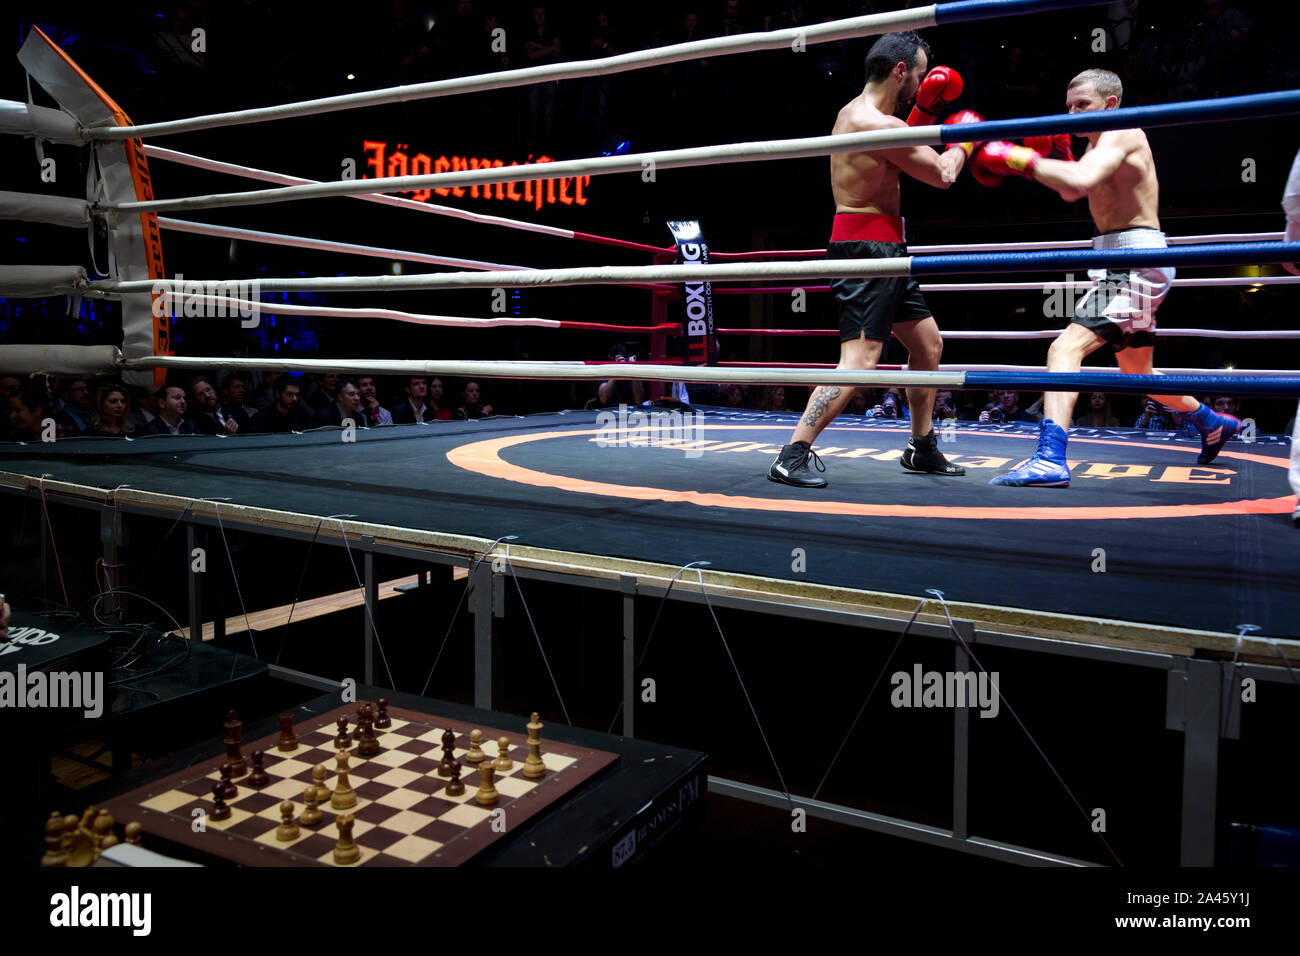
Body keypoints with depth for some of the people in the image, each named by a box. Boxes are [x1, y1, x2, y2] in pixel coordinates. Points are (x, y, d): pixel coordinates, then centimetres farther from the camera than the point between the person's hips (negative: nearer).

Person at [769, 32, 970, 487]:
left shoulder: (857, 112, 15)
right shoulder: (875, 123, -17)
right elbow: (942, 175, -10)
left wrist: (922, 107, 25)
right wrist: (963, 141, 11)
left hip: (884, 249, 11)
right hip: (866, 247, -11)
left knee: (928, 344, 17)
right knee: (860, 359, -18)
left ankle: (921, 448, 27)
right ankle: (791, 457, -16)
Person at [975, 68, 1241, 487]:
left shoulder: (1122, 133, -11)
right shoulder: (1100, 142, 19)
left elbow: (1081, 180, -30)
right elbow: (1071, 193, 24)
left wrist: (1020, 159, -27)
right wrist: (1057, 151, 9)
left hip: (1136, 259, -11)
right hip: (1121, 264, 11)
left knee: (1065, 348, -26)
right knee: (1137, 373, 24)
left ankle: (1049, 460, -37)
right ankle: (1213, 424, 45)